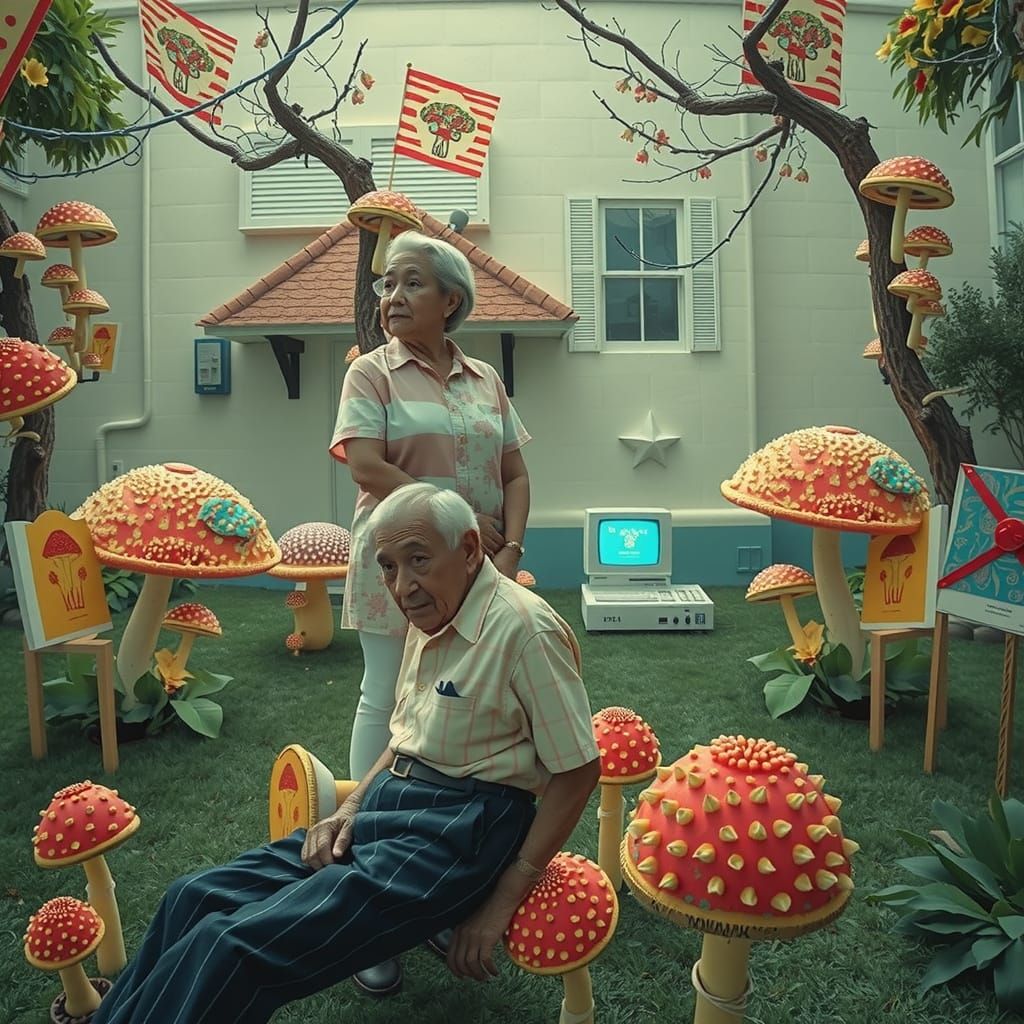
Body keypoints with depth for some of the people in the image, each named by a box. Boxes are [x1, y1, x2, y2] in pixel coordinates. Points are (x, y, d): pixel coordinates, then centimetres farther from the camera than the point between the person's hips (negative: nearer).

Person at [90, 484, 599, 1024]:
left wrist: (503, 900, -14)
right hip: (390, 799, 9)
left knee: (235, 947, -18)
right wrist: (350, 809, 4)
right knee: (193, 899, 0)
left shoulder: (526, 629, -18)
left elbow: (579, 771, -15)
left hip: (462, 825, -8)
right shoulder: (431, 617, 9)